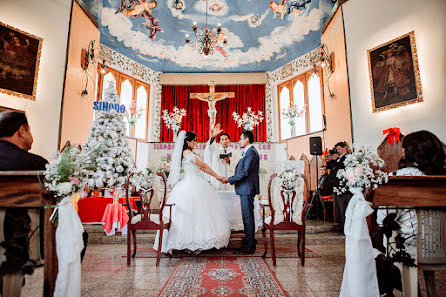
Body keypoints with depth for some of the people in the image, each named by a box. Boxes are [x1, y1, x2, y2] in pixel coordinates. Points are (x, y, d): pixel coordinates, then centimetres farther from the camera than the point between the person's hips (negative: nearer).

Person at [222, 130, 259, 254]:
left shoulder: (251, 152, -14)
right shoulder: (247, 152, 18)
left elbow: (245, 172, -19)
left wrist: (229, 179, -13)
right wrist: (230, 179, 10)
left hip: (247, 189, -10)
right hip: (245, 189, 10)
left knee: (248, 217, -4)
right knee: (247, 217, 16)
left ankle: (249, 247, 4)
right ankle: (249, 242, 26)